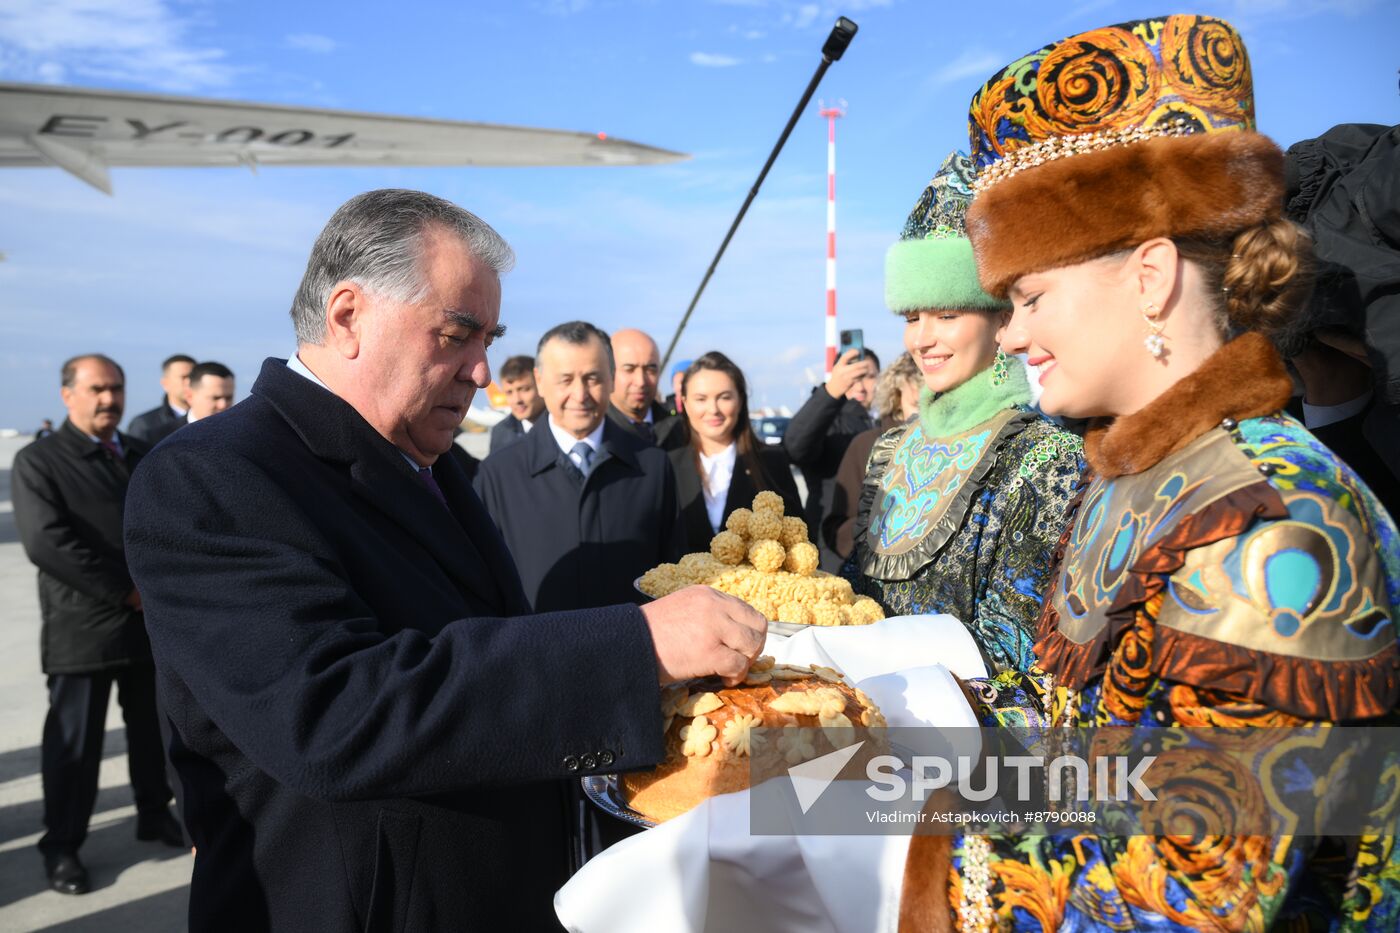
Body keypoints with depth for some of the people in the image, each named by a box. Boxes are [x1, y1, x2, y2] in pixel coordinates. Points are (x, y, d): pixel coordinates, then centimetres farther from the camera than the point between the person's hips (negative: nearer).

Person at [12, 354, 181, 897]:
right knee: (75, 739, 4)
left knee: (153, 727, 15)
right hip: (82, 627, -5)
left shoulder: (144, 456, 14)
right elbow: (46, 542, -16)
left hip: (153, 620, 5)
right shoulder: (38, 461, -5)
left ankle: (154, 814, 31)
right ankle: (62, 847, 18)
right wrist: (125, 590, -16)